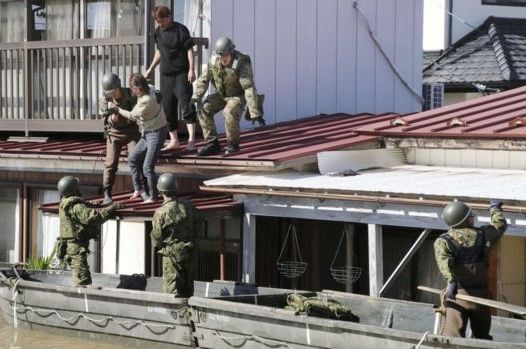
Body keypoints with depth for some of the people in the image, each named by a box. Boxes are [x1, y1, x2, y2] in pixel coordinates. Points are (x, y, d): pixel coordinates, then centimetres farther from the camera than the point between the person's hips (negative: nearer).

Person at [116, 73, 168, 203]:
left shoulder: (146, 101, -29)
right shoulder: (150, 89, -5)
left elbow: (133, 116, -14)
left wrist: (117, 109, -1)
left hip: (156, 133, -10)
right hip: (147, 133, 10)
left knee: (147, 167, -8)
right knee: (133, 159, 10)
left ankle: (153, 196, 4)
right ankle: (138, 189, 17)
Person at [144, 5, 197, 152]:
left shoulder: (181, 30, -9)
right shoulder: (157, 32, 9)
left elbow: (190, 50, -10)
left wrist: (191, 69, -19)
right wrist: (151, 69, 20)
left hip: (181, 73, -6)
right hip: (166, 74, 6)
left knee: (185, 104, -15)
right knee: (167, 108, 6)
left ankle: (191, 138, -16)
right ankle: (174, 140, 14)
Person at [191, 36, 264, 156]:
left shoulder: (241, 64, -29)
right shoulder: (214, 61, -13)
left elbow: (249, 88, -33)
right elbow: (203, 79, -5)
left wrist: (255, 112, -37)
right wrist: (196, 96, -22)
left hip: (238, 96, -5)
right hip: (221, 95, 5)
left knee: (230, 113, -34)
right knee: (203, 109, -17)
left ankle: (233, 144, -12)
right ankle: (212, 144, -12)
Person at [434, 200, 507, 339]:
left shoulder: (443, 241, 2)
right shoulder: (482, 235, 9)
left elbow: (444, 259, -18)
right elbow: (500, 224, 27)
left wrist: (451, 280, -30)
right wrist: (495, 208, 46)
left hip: (456, 295, -2)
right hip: (481, 294, 2)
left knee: (453, 336, -11)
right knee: (482, 337, 16)